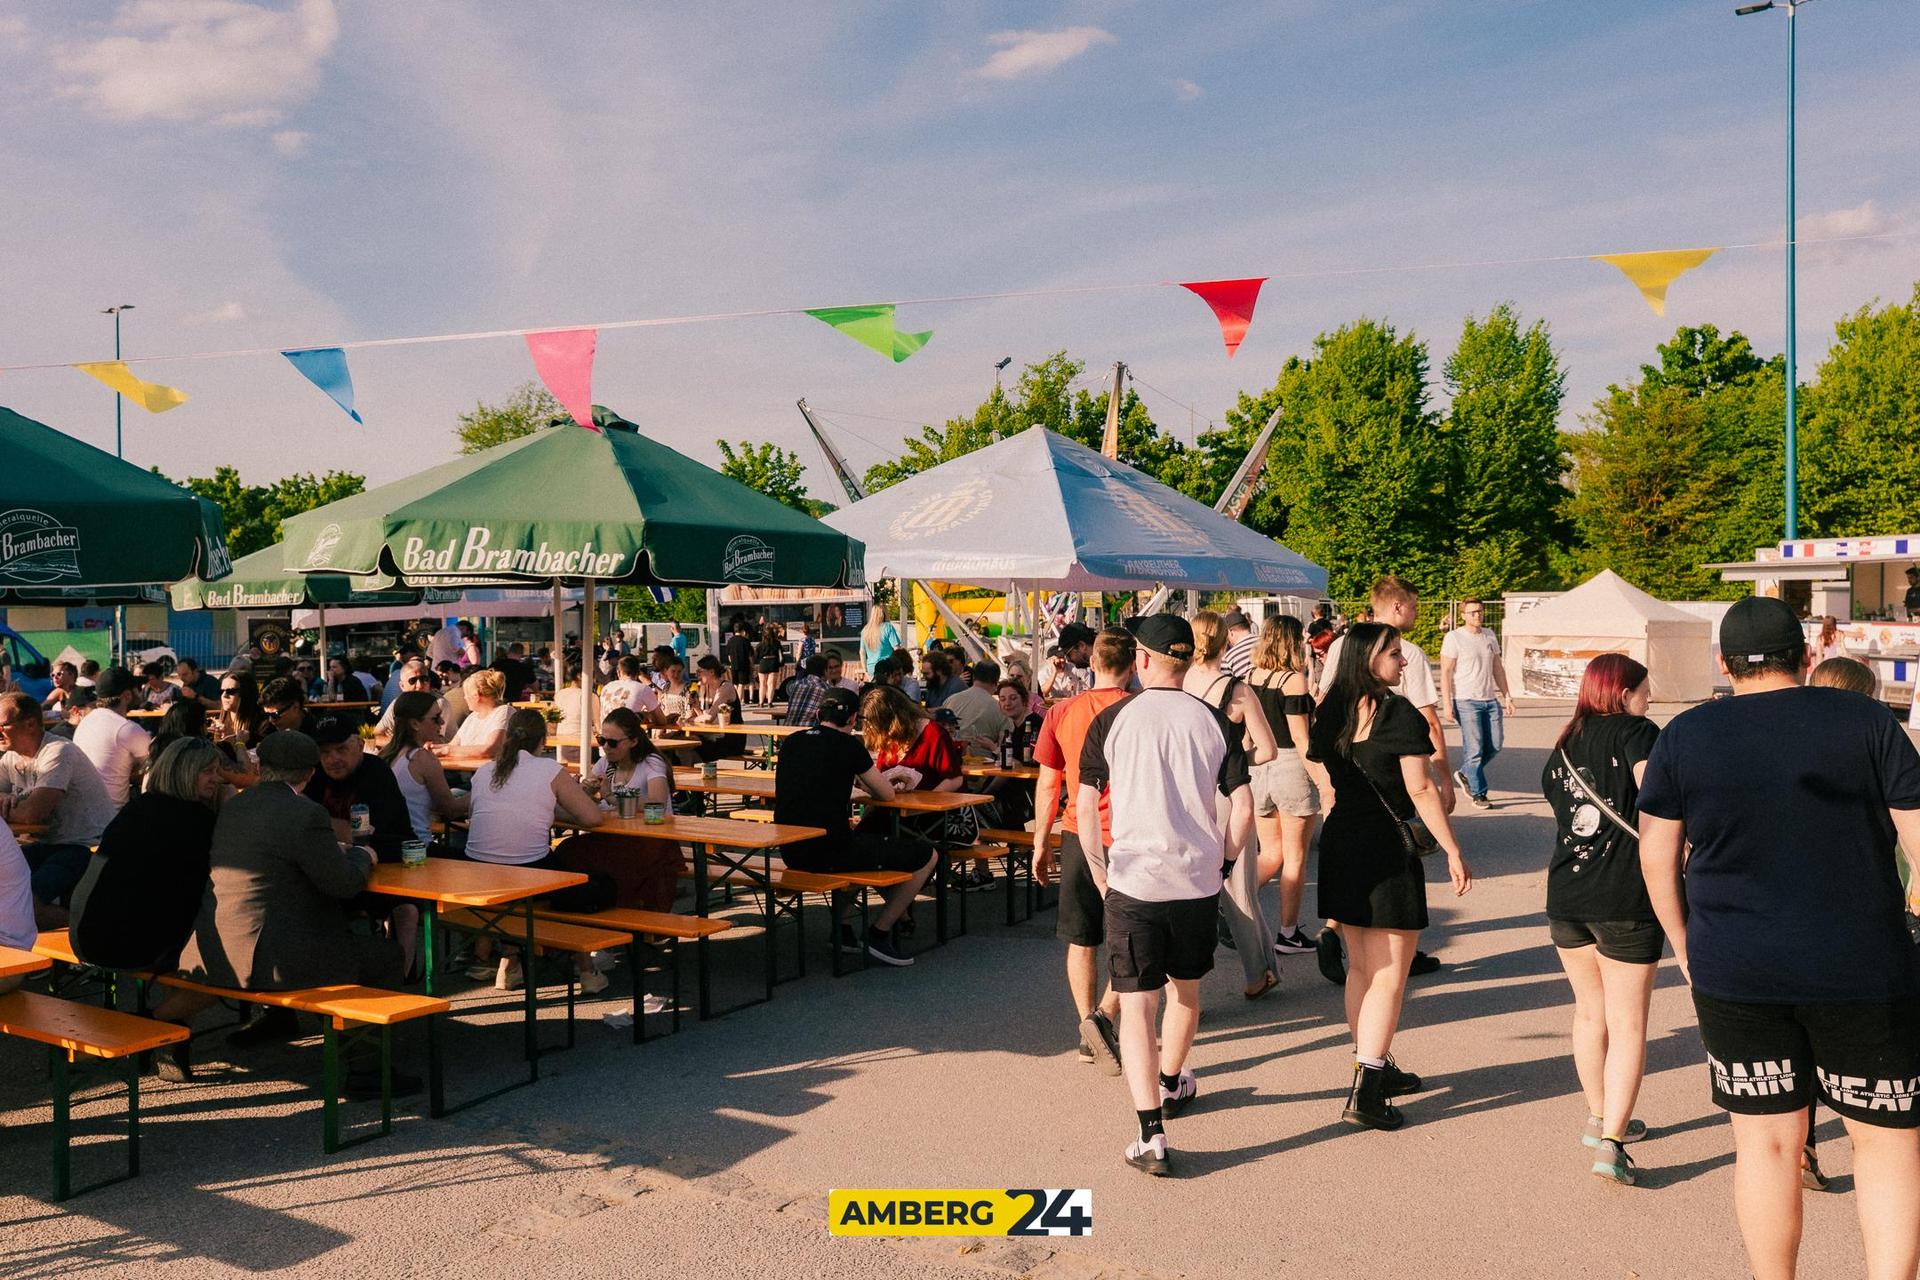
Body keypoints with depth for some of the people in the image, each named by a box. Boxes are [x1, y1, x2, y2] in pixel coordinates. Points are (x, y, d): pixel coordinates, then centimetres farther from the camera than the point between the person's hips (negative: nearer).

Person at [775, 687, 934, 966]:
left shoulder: (792, 742, 12)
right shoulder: (848, 744, -5)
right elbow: (887, 794, 4)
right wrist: (860, 779, 23)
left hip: (791, 852, 8)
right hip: (829, 852, -8)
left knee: (860, 839, 39)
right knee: (927, 857, 5)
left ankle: (842, 929, 32)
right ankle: (879, 933, 11)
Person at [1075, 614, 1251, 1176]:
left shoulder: (1111, 720, -5)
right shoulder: (1215, 722, 0)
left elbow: (1085, 805, -6)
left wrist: (1098, 865, 6)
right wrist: (1221, 857, 12)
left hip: (1134, 880, -3)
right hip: (1198, 879, 3)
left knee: (1136, 1005, 1)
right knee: (1185, 989, 24)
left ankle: (1151, 1137, -8)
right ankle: (1171, 1084, 47)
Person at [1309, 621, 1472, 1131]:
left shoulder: (1330, 714, 6)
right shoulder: (1398, 713, -14)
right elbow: (1421, 790, -15)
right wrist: (1453, 851, -9)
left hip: (1339, 843, 7)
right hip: (1388, 851, -7)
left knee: (1360, 965, 18)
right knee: (1389, 974, -1)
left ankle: (1375, 1069, 31)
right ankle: (1365, 1095, -4)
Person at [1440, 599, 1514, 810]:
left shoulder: (1490, 636, 13)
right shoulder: (1454, 638, -6)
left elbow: (1497, 668, 20)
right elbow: (1445, 672, -8)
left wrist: (1506, 696, 15)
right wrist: (1446, 704, -14)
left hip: (1490, 699, 6)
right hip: (1466, 700, -6)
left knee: (1495, 744, 6)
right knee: (1475, 747, -6)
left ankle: (1465, 774, 27)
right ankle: (1478, 794, 4)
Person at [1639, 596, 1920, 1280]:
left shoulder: (1683, 737, 0)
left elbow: (1656, 856, 2)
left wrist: (1684, 942, 15)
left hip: (1734, 973, 1)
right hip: (1863, 969, -1)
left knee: (1766, 1140, 11)